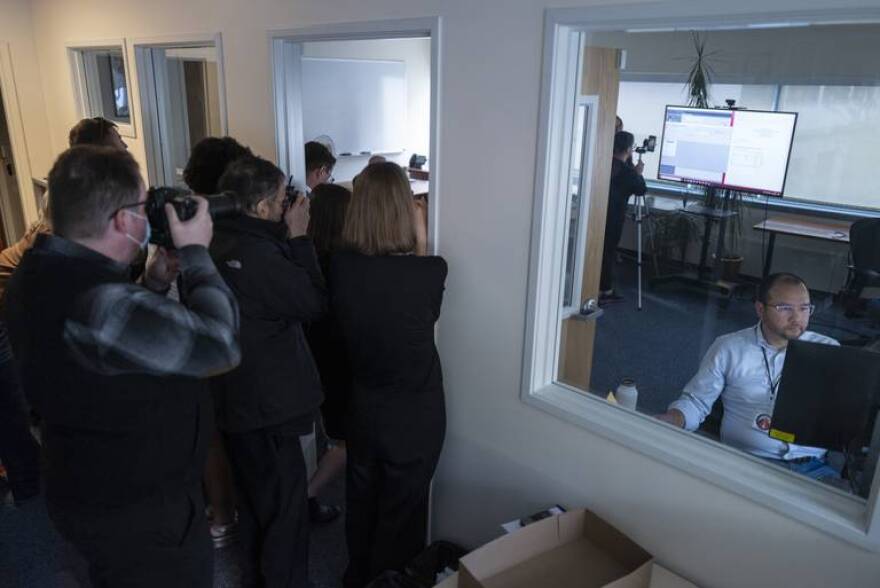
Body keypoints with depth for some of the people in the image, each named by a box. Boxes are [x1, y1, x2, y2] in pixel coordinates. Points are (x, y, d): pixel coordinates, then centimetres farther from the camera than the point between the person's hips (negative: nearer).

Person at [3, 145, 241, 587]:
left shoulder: (47, 271, -1)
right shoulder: (94, 300, -35)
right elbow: (217, 343, -30)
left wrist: (154, 282, -2)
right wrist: (195, 253, -18)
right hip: (139, 516, -10)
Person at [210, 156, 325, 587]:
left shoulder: (216, 243, 1)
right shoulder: (257, 255, -28)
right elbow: (314, 303, -18)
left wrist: (284, 237, 2)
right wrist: (298, 236, -13)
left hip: (234, 398, 10)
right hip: (266, 404, -10)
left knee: (256, 498, 27)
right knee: (284, 507, 8)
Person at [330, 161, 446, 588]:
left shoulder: (340, 267, -15)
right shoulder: (430, 270, -24)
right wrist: (421, 242, -5)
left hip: (362, 408, 4)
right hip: (415, 415, -3)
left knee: (361, 505, 25)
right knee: (401, 514, 17)